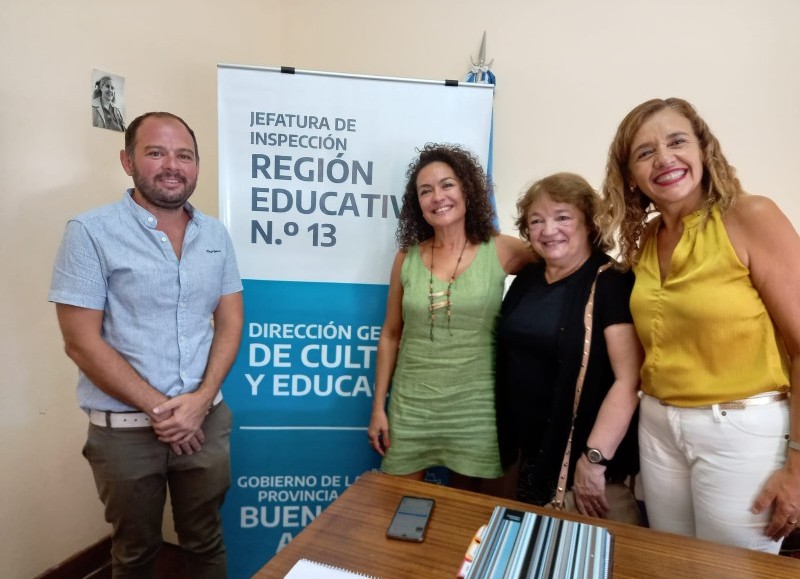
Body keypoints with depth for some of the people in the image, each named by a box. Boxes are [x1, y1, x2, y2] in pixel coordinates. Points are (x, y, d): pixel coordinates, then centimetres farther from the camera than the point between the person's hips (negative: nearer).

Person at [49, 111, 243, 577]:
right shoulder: (92, 232, -10)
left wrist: (201, 399, -10)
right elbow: (82, 343, -13)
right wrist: (159, 409, -14)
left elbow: (230, 323, 3)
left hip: (207, 420, 3)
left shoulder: (216, 234, 3)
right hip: (125, 429, -3)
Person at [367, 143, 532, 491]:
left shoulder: (500, 251, -5)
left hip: (473, 408, -1)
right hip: (410, 406, 2)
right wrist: (378, 407, 5)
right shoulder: (407, 258, 0)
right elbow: (390, 335, 5)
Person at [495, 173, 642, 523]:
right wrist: (507, 442, 13)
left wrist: (594, 458, -23)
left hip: (580, 460, -6)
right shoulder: (526, 280, 5)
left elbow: (628, 380, -20)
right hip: (526, 455, 6)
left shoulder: (612, 284, -13)